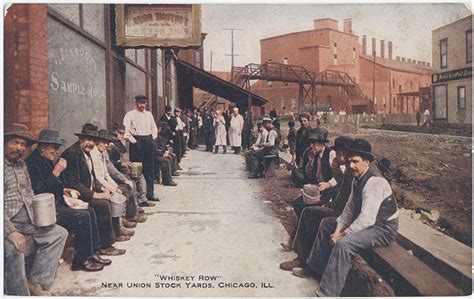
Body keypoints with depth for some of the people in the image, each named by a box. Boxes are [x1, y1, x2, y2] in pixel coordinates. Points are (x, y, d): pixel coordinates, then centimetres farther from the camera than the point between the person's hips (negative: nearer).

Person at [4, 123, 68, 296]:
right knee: (13, 250, -33)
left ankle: (35, 281, 2)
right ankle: (21, 294, -13)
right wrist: (11, 232, -25)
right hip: (7, 223, -8)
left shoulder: (21, 164, 14)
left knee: (59, 233, 4)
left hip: (26, 220, 9)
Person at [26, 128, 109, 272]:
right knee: (82, 217, -21)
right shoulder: (32, 163, -18)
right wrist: (56, 172, -24)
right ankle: (81, 260, -8)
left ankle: (93, 253, 5)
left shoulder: (46, 161, 13)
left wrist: (63, 190, 8)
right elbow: (38, 191, -26)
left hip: (55, 203, 10)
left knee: (90, 211, 2)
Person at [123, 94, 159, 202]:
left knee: (150, 168, 7)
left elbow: (154, 127, 23)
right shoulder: (130, 114, -2)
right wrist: (133, 140, -12)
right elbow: (125, 130, -8)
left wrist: (153, 137, 9)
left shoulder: (149, 114, 15)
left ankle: (150, 193, 15)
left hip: (148, 142, 5)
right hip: (137, 142, -5)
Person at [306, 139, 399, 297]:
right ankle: (316, 267, 20)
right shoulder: (357, 180, 3)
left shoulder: (375, 182, -27)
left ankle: (326, 294, -23)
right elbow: (349, 209, 7)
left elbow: (367, 219, -33)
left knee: (344, 243, -32)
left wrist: (343, 235, -24)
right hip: (365, 222, 10)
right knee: (327, 223, 10)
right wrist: (338, 229, -8)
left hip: (383, 229, -10)